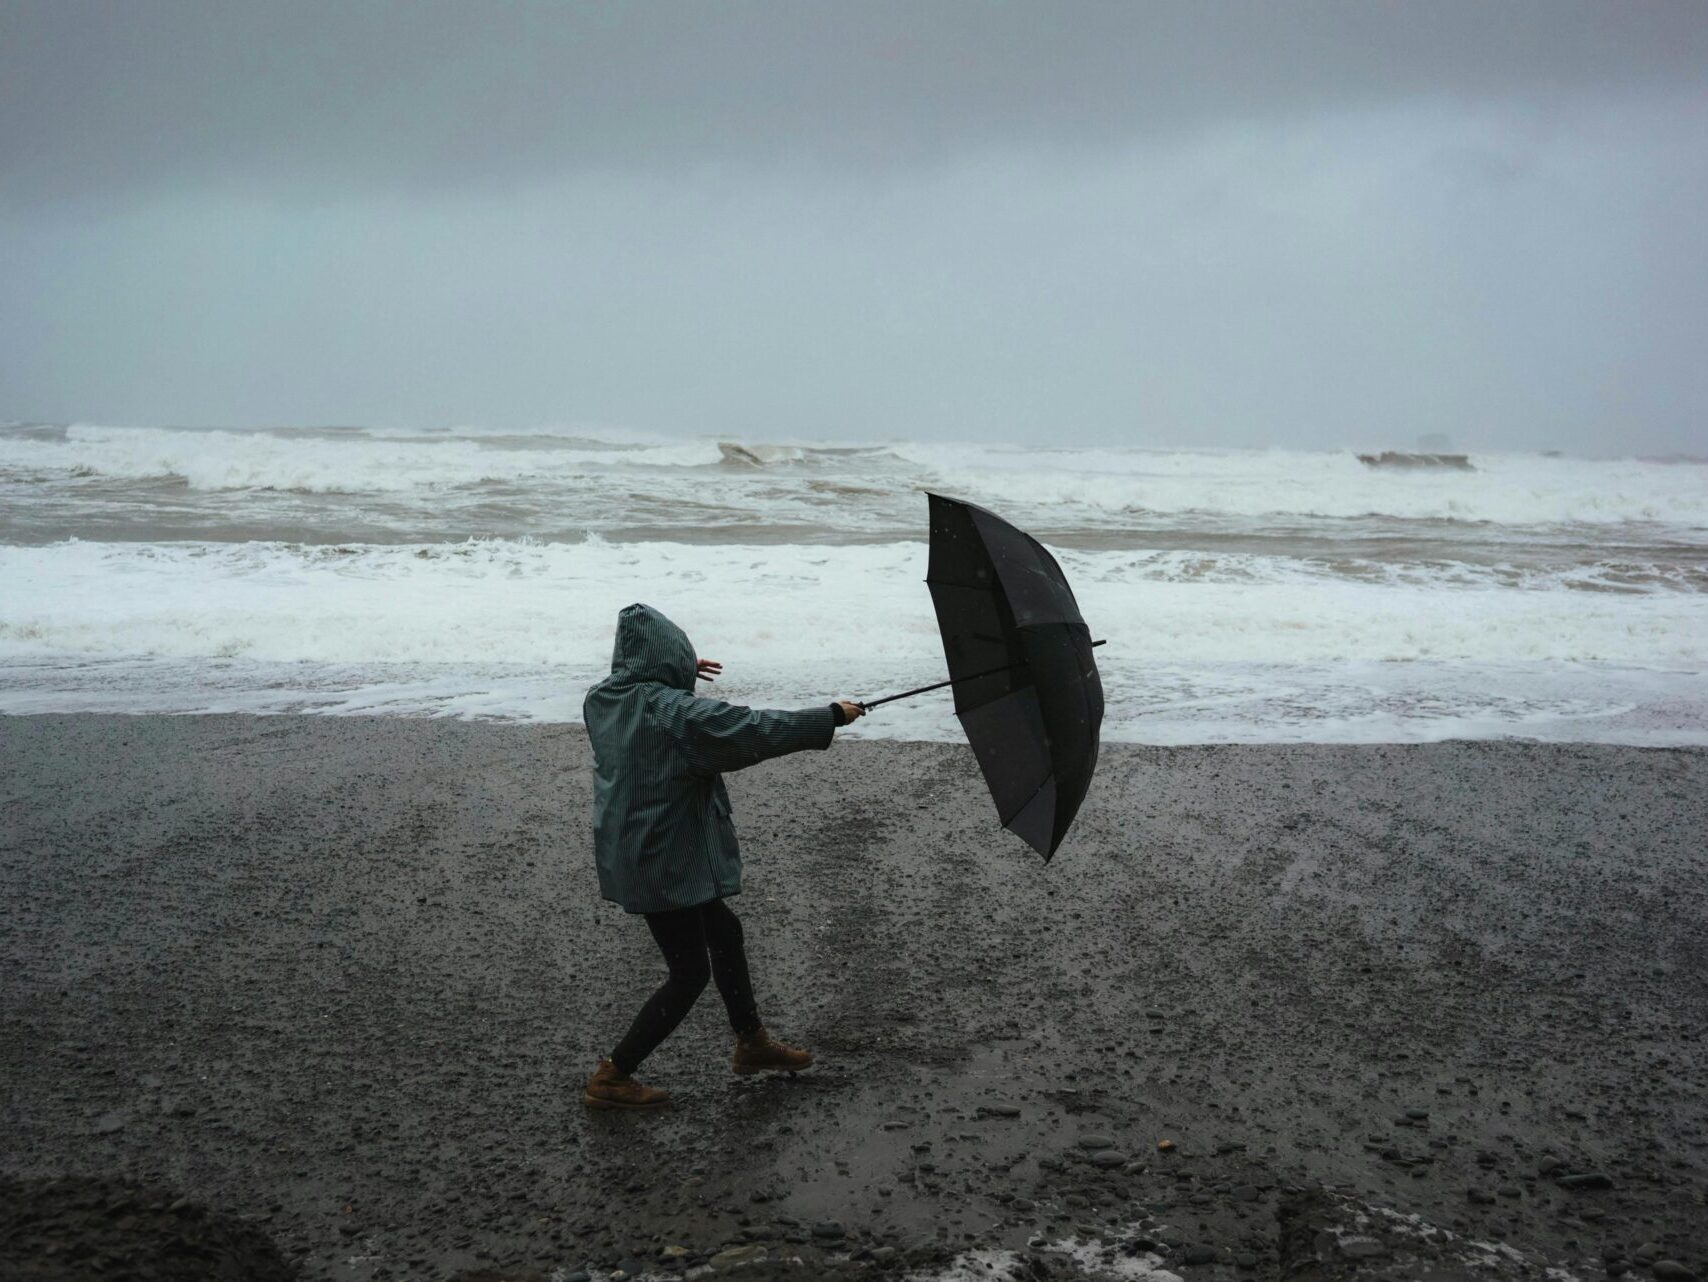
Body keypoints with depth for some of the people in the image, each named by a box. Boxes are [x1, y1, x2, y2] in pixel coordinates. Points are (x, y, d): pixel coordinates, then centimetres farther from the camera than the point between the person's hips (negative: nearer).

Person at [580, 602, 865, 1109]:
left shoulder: (602, 699, 1)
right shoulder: (675, 711, -23)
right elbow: (756, 730, -22)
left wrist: (678, 675, 33)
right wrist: (831, 716, -12)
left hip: (626, 853, 9)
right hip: (664, 863, -9)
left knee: (723, 932, 23)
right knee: (689, 973, 5)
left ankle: (752, 1043, 38)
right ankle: (611, 1077, 10)